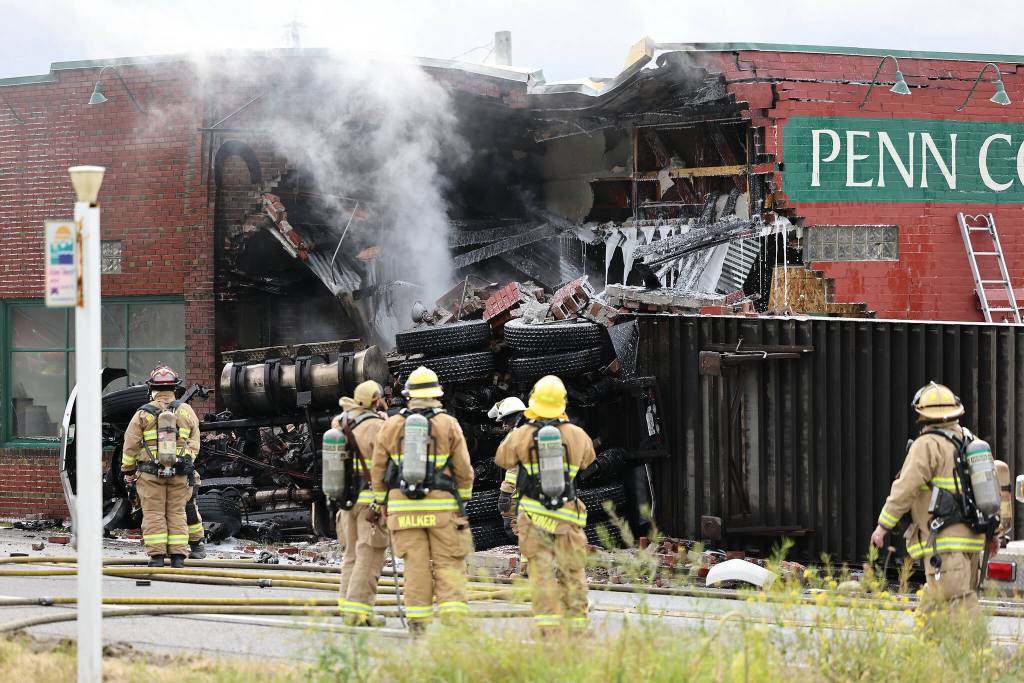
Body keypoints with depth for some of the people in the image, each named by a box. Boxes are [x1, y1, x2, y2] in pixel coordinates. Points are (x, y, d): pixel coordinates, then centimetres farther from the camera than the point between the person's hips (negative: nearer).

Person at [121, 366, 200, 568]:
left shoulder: (143, 413, -2)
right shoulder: (186, 411, 5)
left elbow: (130, 445, 1)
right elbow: (194, 442, 8)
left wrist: (128, 470, 11)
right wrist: (189, 463, 17)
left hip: (150, 473, -2)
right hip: (179, 474, 2)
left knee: (153, 514, 1)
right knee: (177, 513, 7)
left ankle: (156, 555, -3)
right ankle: (178, 556, 3)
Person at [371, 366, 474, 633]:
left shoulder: (391, 426, 4)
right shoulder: (449, 424, -1)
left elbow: (378, 470, 7)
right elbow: (464, 471, 0)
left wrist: (382, 505, 16)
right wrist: (464, 502, 13)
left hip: (404, 508, 2)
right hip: (442, 507, -2)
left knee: (416, 566, 4)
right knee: (449, 566, 0)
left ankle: (417, 623, 2)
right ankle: (453, 618, -10)